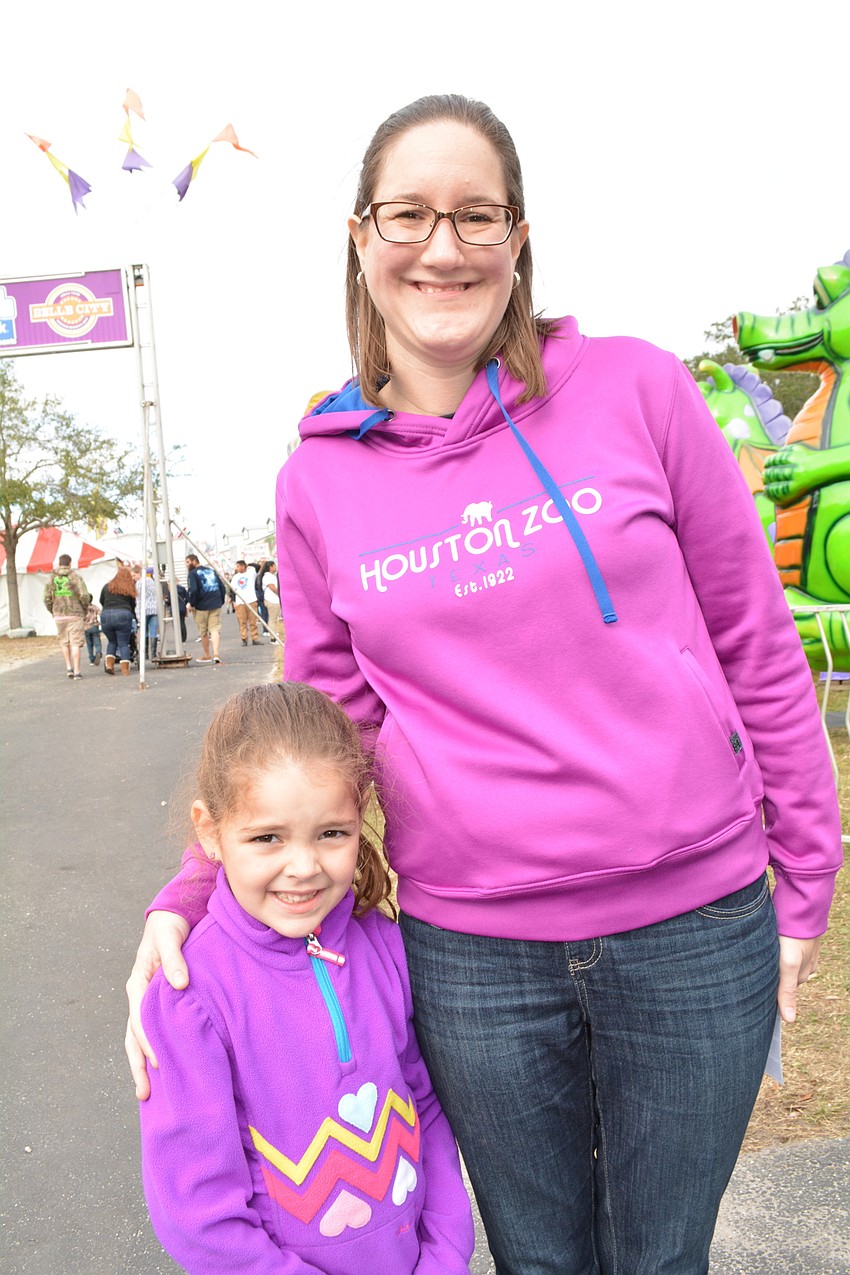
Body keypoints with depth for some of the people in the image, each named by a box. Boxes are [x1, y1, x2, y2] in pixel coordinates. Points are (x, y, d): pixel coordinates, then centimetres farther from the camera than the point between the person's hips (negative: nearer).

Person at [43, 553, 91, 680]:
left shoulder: (52, 578, 4)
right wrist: (85, 610, 5)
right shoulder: (75, 576, -5)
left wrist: (53, 612, 16)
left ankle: (69, 667, 13)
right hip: (75, 615, -3)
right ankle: (76, 671, -2)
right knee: (75, 642, 0)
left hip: (59, 616, 3)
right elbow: (84, 596, -11)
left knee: (64, 642, 18)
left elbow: (47, 599, 2)